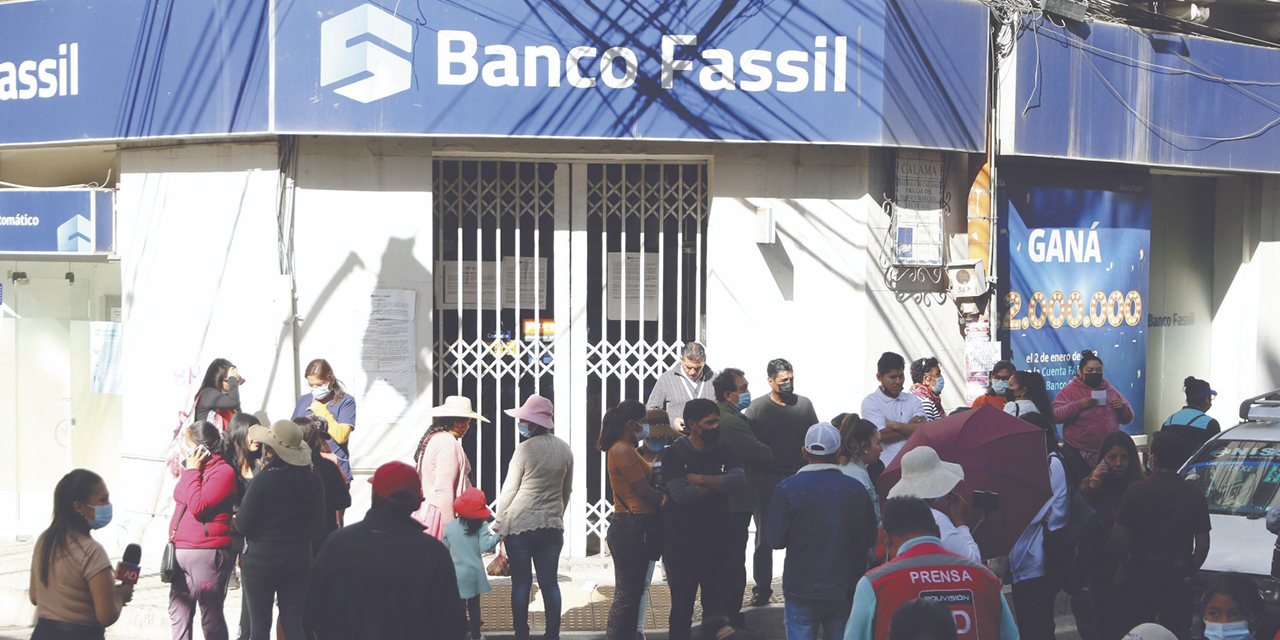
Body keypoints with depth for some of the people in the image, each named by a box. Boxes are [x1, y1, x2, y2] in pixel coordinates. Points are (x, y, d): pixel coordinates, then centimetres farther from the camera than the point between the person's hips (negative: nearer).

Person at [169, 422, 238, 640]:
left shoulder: (223, 471, -13)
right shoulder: (194, 468, 15)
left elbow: (198, 506, -21)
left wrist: (192, 471, -13)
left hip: (206, 555, -9)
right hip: (180, 552, 9)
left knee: (210, 616, -3)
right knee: (178, 612, 16)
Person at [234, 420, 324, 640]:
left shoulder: (263, 480, -18)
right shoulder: (312, 480, -2)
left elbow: (243, 525, -13)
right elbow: (318, 519, 9)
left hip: (261, 562, -4)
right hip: (299, 562, 4)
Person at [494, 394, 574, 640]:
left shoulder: (525, 449, -13)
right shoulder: (564, 450, 4)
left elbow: (509, 490, -8)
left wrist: (499, 523, 2)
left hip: (520, 525, -5)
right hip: (552, 526, 5)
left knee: (521, 583, 3)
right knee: (549, 583, 6)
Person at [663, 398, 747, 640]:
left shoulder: (724, 451, 6)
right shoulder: (674, 454, -7)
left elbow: (740, 481, -11)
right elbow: (681, 495, -19)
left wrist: (700, 479, -18)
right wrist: (719, 484, -12)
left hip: (718, 544, 4)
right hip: (682, 546, -4)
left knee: (718, 608, 9)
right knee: (682, 610, 7)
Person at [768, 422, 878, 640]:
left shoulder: (787, 489, -9)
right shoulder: (857, 489, -2)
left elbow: (776, 540, -9)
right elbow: (870, 539, 5)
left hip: (802, 589, -2)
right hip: (846, 590, 2)